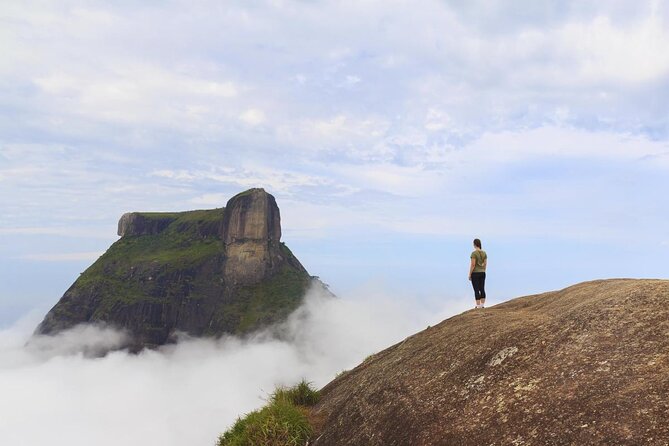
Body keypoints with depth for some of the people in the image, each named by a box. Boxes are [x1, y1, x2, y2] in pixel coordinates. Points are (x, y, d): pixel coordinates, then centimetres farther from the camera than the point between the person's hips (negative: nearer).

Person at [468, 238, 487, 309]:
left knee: (476, 290, -2)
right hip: (482, 273, 6)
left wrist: (470, 274, -11)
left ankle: (478, 306, -1)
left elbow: (473, 264, -19)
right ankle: (482, 305, 13)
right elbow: (485, 264, 7)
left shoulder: (474, 253, -17)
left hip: (475, 273, -6)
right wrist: (483, 272, 18)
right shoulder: (484, 253, 4)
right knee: (482, 290, 11)